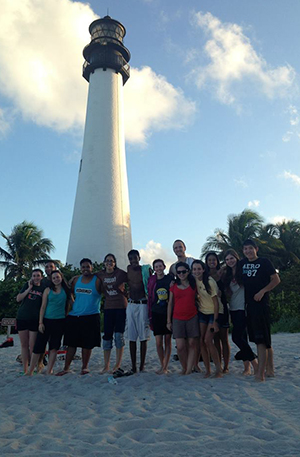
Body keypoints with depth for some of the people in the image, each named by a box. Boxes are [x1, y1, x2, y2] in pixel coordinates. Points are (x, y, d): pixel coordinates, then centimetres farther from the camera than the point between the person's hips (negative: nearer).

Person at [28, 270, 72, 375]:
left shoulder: (66, 290, 5)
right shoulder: (48, 290, 4)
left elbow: (72, 303, 9)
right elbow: (43, 307, 2)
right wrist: (40, 322, -4)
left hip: (60, 321, 1)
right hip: (47, 320, 0)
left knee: (54, 347, 5)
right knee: (39, 345, -1)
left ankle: (49, 372, 14)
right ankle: (30, 371, 9)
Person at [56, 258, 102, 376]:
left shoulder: (97, 280, -3)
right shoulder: (75, 280, 9)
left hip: (91, 317, -3)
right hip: (73, 316, 3)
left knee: (87, 344, 3)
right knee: (71, 343, 8)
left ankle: (85, 367, 20)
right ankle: (66, 368, 20)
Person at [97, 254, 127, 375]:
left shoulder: (121, 273, -4)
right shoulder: (100, 275, 5)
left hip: (121, 307, -2)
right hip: (108, 307, 3)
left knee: (119, 335, -2)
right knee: (107, 335, 4)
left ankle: (118, 365, 10)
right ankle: (106, 366, 14)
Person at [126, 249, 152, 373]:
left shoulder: (147, 270, -5)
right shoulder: (128, 269, 7)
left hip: (143, 305, -4)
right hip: (131, 305, 4)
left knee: (143, 336, 2)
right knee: (131, 337, 5)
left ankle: (142, 365, 11)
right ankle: (133, 366, 12)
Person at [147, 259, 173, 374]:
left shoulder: (170, 278, 0)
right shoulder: (152, 281, 5)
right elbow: (150, 298, 7)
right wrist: (150, 316, 6)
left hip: (168, 313, -1)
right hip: (156, 314, 1)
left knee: (167, 341, 4)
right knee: (158, 342, 1)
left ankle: (165, 367, 13)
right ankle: (162, 365, 20)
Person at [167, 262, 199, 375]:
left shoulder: (193, 285, 7)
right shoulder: (174, 286, 9)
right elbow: (170, 303, 10)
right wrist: (168, 321, 8)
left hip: (192, 318, 0)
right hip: (178, 319, 0)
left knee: (192, 344, -1)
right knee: (180, 346, -6)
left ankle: (189, 370, 7)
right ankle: (184, 368, 15)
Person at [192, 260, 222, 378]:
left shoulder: (210, 282, -19)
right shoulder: (195, 281, -2)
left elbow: (216, 302, -17)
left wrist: (215, 321, -19)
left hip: (213, 313, -6)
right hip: (202, 313, 6)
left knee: (208, 340, -14)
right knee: (201, 341, -1)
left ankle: (218, 368, 1)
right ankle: (207, 370, 9)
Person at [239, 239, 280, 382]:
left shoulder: (264, 262, -2)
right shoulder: (242, 264, 13)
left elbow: (276, 279, -5)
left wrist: (262, 291, -14)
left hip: (261, 303, -6)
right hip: (249, 304, 6)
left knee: (261, 339, -8)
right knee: (262, 340, 13)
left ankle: (260, 373, -7)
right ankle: (270, 369, 23)